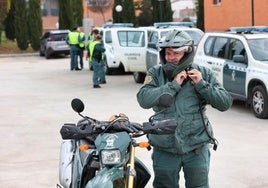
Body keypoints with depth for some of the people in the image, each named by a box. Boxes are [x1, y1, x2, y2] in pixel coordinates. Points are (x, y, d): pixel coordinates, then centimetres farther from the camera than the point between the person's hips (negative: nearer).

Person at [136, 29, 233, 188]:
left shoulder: (203, 74, 1)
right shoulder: (155, 74, 0)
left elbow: (225, 103, -5)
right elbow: (144, 99, -18)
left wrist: (201, 84, -15)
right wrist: (174, 84, -20)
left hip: (196, 149, 0)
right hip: (164, 149, 0)